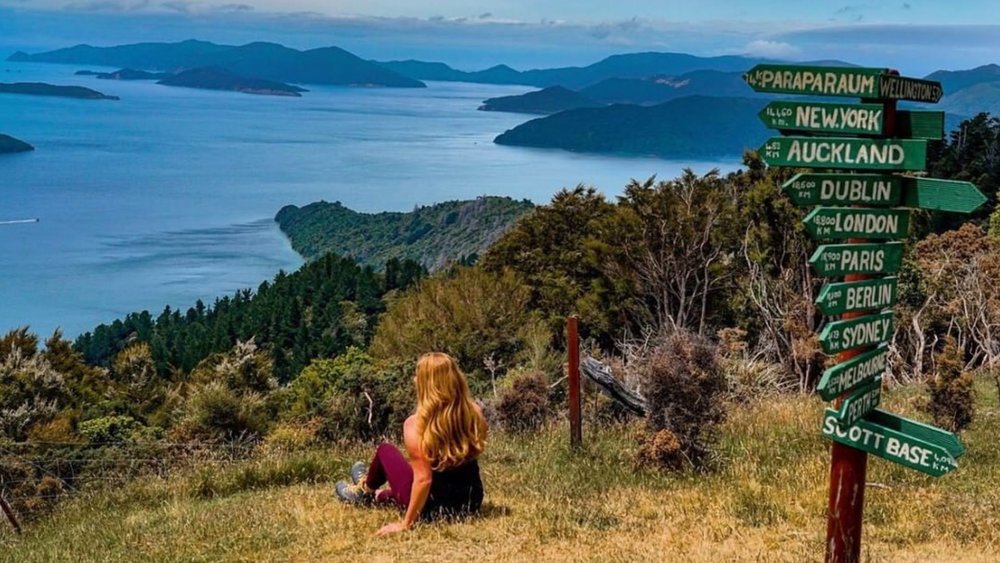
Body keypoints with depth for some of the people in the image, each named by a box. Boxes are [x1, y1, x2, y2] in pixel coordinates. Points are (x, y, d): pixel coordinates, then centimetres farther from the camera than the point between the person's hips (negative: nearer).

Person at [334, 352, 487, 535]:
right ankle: (378, 496, 60)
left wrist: (406, 523, -19)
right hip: (471, 503, 5)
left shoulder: (416, 424, -20)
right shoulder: (475, 414, -8)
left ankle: (366, 491, 45)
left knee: (385, 451, 17)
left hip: (433, 507, -5)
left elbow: (423, 479, -23)